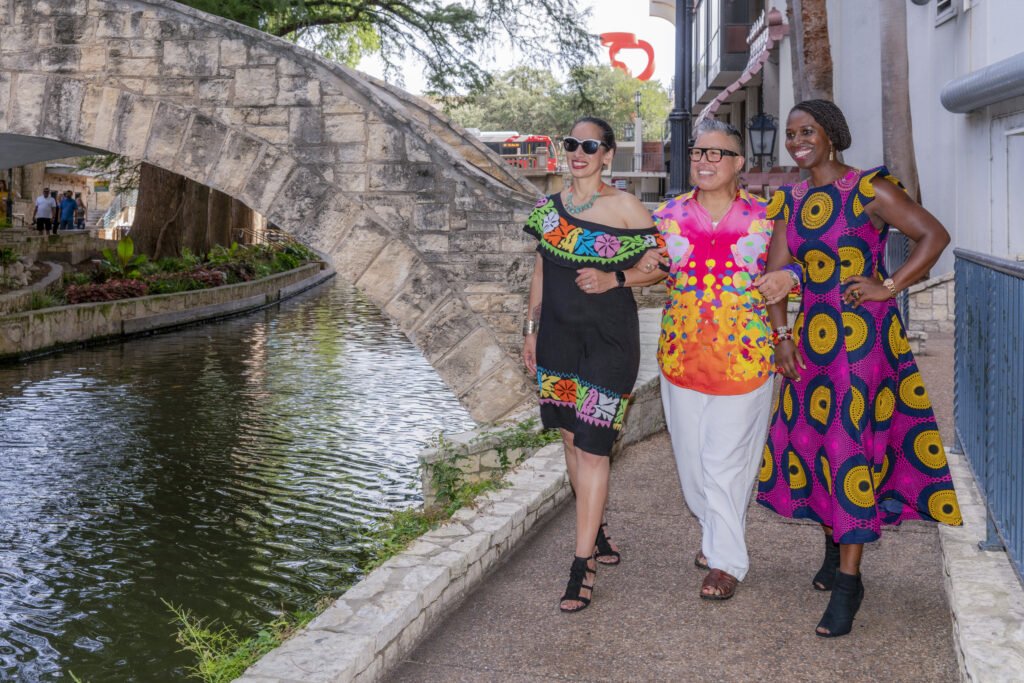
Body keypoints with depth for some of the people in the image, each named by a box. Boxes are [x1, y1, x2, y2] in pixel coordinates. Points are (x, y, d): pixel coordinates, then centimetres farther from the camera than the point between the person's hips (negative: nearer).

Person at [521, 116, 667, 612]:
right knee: (571, 437, 11)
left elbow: (659, 264, -1)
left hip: (608, 338, -5)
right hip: (558, 334, 5)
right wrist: (531, 329, 14)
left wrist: (614, 279, -16)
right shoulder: (550, 207, 10)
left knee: (591, 445, -8)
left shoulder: (624, 206, -4)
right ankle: (597, 534, 29)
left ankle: (583, 563, -3)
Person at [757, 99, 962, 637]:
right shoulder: (790, 201, 10)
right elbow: (776, 270, 9)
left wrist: (888, 286, -15)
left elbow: (935, 235, -10)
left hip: (862, 335, -6)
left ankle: (848, 580, 0)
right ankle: (834, 546, 32)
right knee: (811, 437, 11)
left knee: (852, 446, -7)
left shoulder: (868, 190, -7)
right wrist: (781, 336, 1)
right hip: (812, 336, 6)